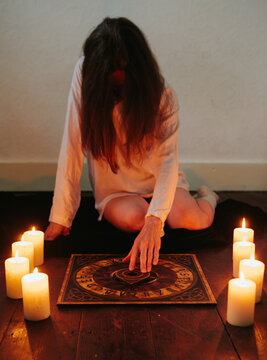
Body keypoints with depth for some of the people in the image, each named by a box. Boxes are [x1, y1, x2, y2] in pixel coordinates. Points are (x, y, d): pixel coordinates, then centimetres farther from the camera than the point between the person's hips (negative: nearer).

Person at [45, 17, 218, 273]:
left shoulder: (162, 94, -17)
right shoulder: (85, 75, -18)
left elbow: (169, 157, -26)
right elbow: (72, 146, -21)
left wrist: (155, 221, -42)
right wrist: (60, 218, -24)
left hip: (157, 178, 1)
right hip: (114, 188, 0)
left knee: (188, 220, -22)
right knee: (132, 218, -31)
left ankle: (207, 197, 15)